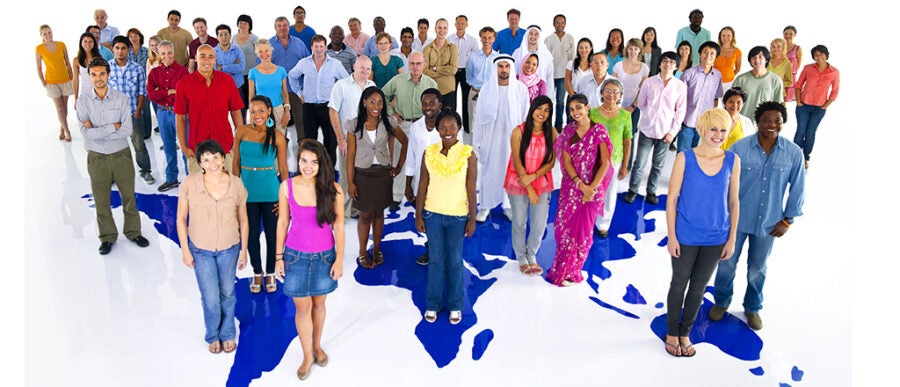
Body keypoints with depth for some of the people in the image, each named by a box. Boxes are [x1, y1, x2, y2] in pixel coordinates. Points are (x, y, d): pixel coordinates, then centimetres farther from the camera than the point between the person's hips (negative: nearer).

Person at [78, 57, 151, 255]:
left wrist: (97, 131, -17)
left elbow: (127, 130, -16)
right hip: (97, 158, 0)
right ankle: (108, 237, 29)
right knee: (101, 201, 12)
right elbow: (86, 133, -16)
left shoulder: (121, 99, -6)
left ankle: (133, 232, 30)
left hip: (121, 155, 0)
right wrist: (113, 127, -17)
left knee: (129, 196, 11)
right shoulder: (83, 102, -6)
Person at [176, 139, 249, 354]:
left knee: (227, 293, 17)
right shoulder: (189, 184, -15)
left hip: (229, 248, 1)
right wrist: (185, 250, -5)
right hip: (200, 249, -1)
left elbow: (243, 221, -1)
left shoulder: (236, 185, -11)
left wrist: (244, 250, 2)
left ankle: (228, 334, 41)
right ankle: (213, 336, 34)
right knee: (211, 298, 5)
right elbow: (181, 219, -5)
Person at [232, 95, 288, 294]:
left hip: (271, 192, -1)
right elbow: (236, 163, 4)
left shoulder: (277, 136, -6)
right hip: (247, 191, 1)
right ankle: (257, 273, 32)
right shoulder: (241, 132, -1)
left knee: (272, 234, 9)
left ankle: (270, 273, 30)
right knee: (252, 234, 11)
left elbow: (283, 168, -2)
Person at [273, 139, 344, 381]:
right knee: (302, 308, 8)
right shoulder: (287, 187, -9)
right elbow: (283, 222, -1)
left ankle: (317, 346, 41)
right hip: (296, 255, 0)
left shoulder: (333, 190, -13)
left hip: (324, 256, 0)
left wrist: (339, 260, -6)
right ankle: (307, 355, 29)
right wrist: (279, 257, 1)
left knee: (319, 304, 17)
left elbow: (339, 226, -6)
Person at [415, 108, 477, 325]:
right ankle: (433, 304, 27)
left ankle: (455, 305, 27)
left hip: (457, 216, -2)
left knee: (455, 261, 11)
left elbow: (471, 189, -6)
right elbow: (423, 186, 1)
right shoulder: (429, 153, -3)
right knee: (435, 260, 12)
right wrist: (418, 215, 1)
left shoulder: (468, 155, -9)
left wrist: (472, 219, -5)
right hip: (432, 214, 2)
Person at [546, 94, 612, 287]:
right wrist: (581, 185, -13)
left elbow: (605, 162, -11)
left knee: (583, 230, 7)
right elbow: (566, 161, -2)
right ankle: (563, 268, 26)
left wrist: (592, 187, -16)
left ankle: (571, 271, 24)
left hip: (592, 188, -3)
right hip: (570, 186, 3)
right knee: (564, 227, 6)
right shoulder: (569, 130, 2)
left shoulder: (598, 130, -8)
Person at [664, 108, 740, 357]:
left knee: (699, 287, 16)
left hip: (716, 238, 3)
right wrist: (672, 236, -10)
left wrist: (732, 238, 3)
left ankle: (685, 333, 35)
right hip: (686, 236, -2)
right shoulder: (684, 158, -12)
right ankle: (672, 333, 32)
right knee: (679, 284, 13)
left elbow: (733, 202, 2)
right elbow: (672, 199, -9)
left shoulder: (732, 161, -4)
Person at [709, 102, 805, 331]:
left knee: (757, 268, 18)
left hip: (768, 222, 1)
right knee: (727, 263, 13)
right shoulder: (739, 148, -15)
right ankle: (721, 302, 38)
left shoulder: (794, 153, -10)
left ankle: (753, 308, 41)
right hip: (737, 218, -1)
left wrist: (787, 220, 0)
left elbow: (797, 188, 0)